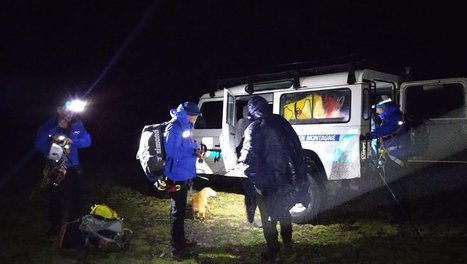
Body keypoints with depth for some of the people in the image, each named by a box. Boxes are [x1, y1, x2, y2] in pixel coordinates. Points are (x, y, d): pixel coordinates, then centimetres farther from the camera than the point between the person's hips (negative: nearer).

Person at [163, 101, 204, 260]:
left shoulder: (183, 127, 13)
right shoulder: (174, 128, -18)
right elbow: (172, 151, -25)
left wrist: (196, 151, 5)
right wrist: (194, 153, -20)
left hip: (183, 176, 10)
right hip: (177, 177, -10)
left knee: (180, 210, 20)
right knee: (177, 212, -2)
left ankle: (181, 240, 35)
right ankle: (177, 249, 8)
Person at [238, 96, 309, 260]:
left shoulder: (254, 128, -16)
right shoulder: (281, 122, 4)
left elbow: (248, 158, -19)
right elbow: (295, 149, 9)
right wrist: (297, 176, 16)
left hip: (267, 181, -6)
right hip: (286, 178, 6)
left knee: (269, 217, 9)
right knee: (284, 212, 24)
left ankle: (273, 251, 17)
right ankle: (288, 243, 38)